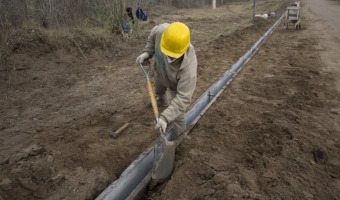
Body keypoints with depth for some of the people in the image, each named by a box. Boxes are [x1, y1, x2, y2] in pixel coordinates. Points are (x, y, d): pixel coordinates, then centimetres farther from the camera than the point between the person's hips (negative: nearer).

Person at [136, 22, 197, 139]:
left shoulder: (188, 67, -50)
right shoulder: (162, 30, -40)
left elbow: (183, 97, -44)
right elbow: (153, 36, -12)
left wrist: (165, 117, -48)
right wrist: (147, 52, -23)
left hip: (177, 84, -5)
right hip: (160, 72, 6)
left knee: (176, 114, 8)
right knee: (158, 90, 37)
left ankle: (179, 135, 41)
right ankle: (160, 101, 75)